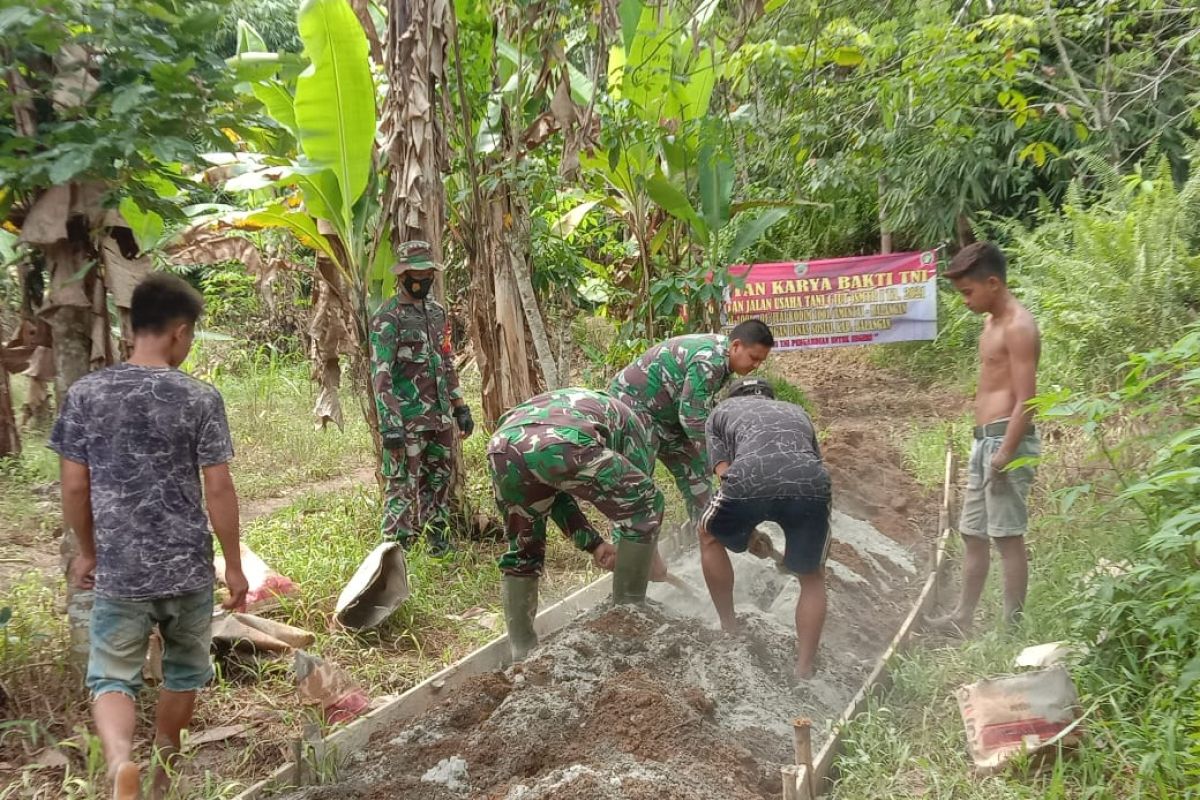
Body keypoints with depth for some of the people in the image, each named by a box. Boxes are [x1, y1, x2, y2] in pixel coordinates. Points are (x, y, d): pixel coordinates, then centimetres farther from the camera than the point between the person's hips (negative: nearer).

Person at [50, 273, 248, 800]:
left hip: (117, 570, 1)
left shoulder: (85, 394, -3)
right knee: (184, 670, 20)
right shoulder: (200, 399, -10)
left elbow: (75, 488, 1)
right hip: (187, 568, -1)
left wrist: (87, 552, 16)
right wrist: (235, 566, 1)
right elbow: (218, 489, -9)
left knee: (112, 676, 10)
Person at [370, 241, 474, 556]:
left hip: (440, 417, 7)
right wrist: (389, 423, -23)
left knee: (439, 482, 14)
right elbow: (380, 374, -17)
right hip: (408, 421, -7)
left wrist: (460, 407, 16)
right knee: (403, 487, -5)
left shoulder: (437, 311, 12)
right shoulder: (387, 319, -11)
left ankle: (440, 543, 25)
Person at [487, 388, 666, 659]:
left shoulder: (558, 405, 46)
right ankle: (628, 610, 22)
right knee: (642, 510, 16)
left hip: (502, 446, 6)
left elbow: (556, 494, 39)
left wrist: (593, 542, 38)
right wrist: (651, 555, 43)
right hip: (564, 446, -5)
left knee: (523, 548, 26)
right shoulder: (625, 417, 35)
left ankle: (521, 650, 30)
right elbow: (642, 491, 32)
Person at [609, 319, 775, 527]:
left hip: (665, 414, 11)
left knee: (694, 470, 10)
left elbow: (701, 408, 10)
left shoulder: (720, 352, 4)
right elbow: (692, 416, -28)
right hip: (632, 402, -11)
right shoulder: (708, 361, -27)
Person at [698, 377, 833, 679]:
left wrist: (747, 531, 34)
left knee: (710, 537, 32)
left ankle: (729, 632, 38)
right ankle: (803, 671, 20)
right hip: (812, 483, 2)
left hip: (750, 478, -2)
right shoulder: (796, 412, 43)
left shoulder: (721, 411, 34)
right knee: (812, 578, 27)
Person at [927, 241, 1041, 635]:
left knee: (1008, 536, -4)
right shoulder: (992, 322, 16)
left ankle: (1012, 626, 3)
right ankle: (962, 617, 24)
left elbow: (1026, 400, -18)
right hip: (984, 440, 10)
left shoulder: (1018, 327, -13)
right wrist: (986, 446, 20)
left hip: (1006, 441, -10)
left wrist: (1006, 453, -22)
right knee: (973, 533, 15)